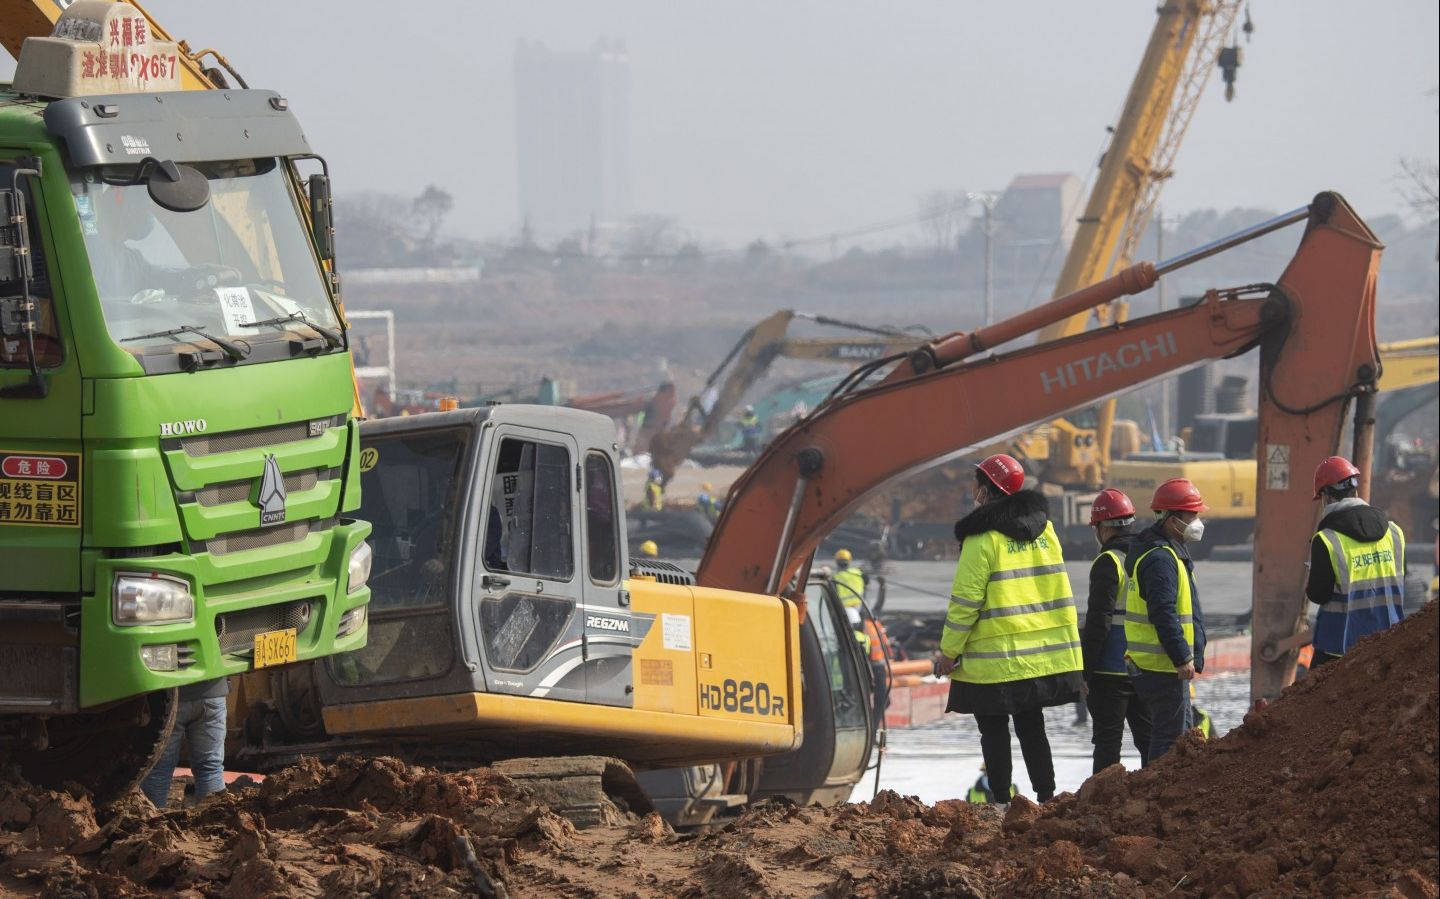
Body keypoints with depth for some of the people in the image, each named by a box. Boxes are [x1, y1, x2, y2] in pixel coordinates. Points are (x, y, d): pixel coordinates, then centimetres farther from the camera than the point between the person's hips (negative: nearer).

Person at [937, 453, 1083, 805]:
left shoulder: (982, 536, -13)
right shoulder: (1043, 528, 9)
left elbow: (966, 600, -14)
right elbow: (1058, 589, 15)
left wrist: (949, 651, -7)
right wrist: (1066, 639, 22)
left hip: (995, 658, -6)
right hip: (1043, 654, 6)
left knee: (994, 730, 2)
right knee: (1031, 727, 14)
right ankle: (1047, 798, 10)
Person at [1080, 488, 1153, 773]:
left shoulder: (1108, 563, -13)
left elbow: (1098, 622, -17)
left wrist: (1084, 671, -12)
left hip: (1110, 672, -7)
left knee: (1107, 741, -3)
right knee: (1148, 737, 12)